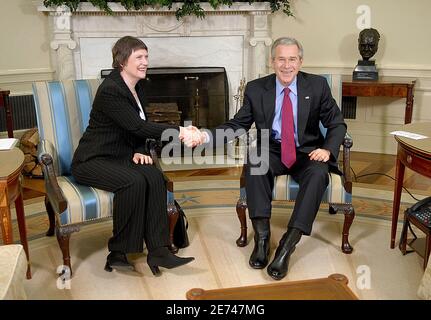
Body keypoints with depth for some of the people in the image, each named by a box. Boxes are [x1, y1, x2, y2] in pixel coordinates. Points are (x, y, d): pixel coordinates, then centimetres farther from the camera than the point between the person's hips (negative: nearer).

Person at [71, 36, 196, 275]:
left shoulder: (137, 88, 9)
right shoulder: (110, 90, -18)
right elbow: (137, 126, -26)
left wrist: (139, 151, -4)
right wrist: (179, 131, -31)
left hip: (120, 157, 7)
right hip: (92, 161, -7)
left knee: (154, 176, -23)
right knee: (134, 181, -33)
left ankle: (158, 250, -23)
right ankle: (117, 252, -17)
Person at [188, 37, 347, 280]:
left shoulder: (318, 85, -1)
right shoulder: (256, 89, 0)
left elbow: (337, 124, 3)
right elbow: (238, 125, 1)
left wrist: (327, 149, -18)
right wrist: (206, 136, -17)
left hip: (307, 152, 0)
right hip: (272, 151, 1)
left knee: (318, 174, -33)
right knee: (253, 162, -32)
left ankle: (287, 246, -31)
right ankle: (262, 236, -27)